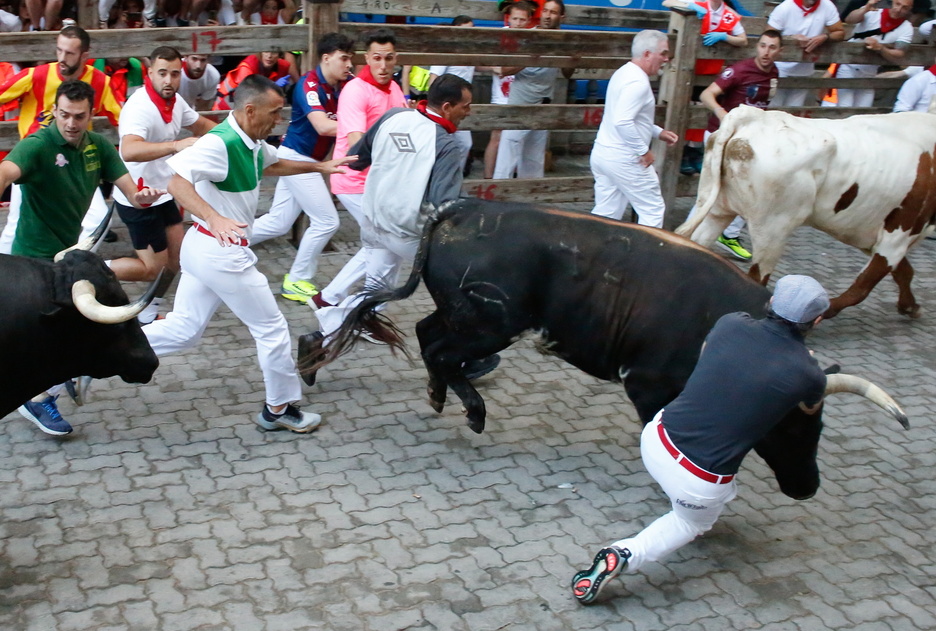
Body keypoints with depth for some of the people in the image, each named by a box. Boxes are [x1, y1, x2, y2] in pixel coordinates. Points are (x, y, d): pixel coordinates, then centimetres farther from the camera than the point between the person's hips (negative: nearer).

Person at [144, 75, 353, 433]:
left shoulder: (252, 143, 7)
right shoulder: (219, 143, -23)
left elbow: (274, 165, 30)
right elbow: (177, 183, -36)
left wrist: (320, 167, 26)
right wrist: (214, 218, -50)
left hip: (202, 248, 10)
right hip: (221, 253, -10)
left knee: (184, 329, 16)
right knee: (271, 328, 4)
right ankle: (279, 409, 19)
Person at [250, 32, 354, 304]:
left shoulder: (343, 85, 3)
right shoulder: (310, 85, -21)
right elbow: (323, 126, -34)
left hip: (304, 159, 8)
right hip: (296, 158, -8)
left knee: (278, 222, 12)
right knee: (326, 221, -4)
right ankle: (297, 281, 10)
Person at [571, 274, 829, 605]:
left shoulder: (732, 324, -5)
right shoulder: (807, 373, -10)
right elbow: (811, 408, 17)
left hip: (655, 441, 4)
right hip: (700, 485, -3)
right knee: (693, 522, 27)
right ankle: (625, 556, 4)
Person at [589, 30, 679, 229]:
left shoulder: (624, 73, 14)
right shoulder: (638, 82, -18)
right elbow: (622, 122, -28)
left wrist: (658, 132, 19)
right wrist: (644, 151, -18)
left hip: (602, 152, 10)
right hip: (624, 159, -10)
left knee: (605, 213, 12)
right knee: (652, 211, 4)